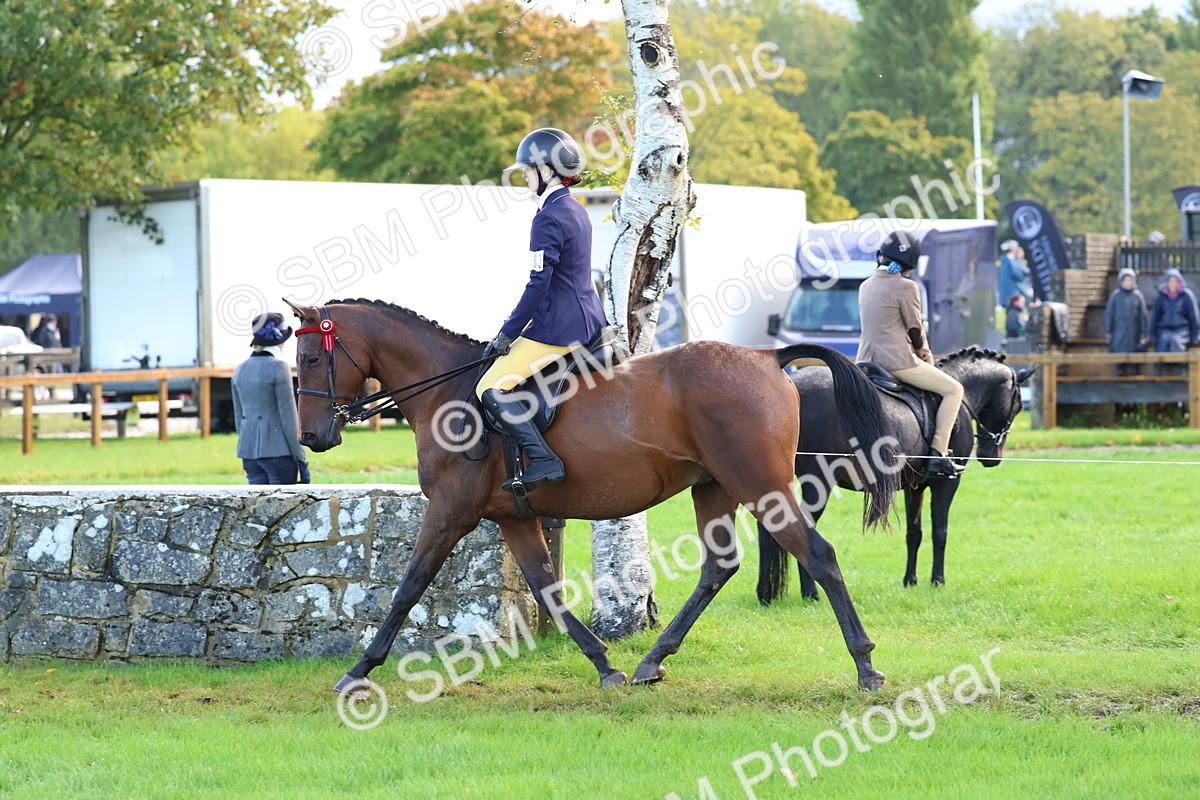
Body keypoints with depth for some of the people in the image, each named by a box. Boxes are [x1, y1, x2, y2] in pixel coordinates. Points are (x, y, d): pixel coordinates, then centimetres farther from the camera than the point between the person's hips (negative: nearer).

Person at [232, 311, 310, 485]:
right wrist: (300, 458, -6)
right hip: (277, 450, -6)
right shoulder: (278, 368, -11)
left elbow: (238, 415, 14)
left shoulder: (240, 370, 8)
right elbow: (288, 417, -11)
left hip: (249, 450, 6)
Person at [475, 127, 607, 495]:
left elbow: (538, 285, -20)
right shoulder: (576, 212, 14)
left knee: (491, 389, -12)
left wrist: (507, 334, -13)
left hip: (558, 327, -10)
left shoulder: (548, 219, -16)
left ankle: (544, 461, -21)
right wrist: (519, 327, 22)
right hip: (589, 321, 10)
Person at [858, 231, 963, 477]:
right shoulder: (906, 287, -11)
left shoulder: (866, 286, 10)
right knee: (953, 390, 4)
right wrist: (927, 358, 14)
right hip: (899, 362, -8)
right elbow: (916, 331, -5)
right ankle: (938, 454, -7)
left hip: (867, 362, 8)